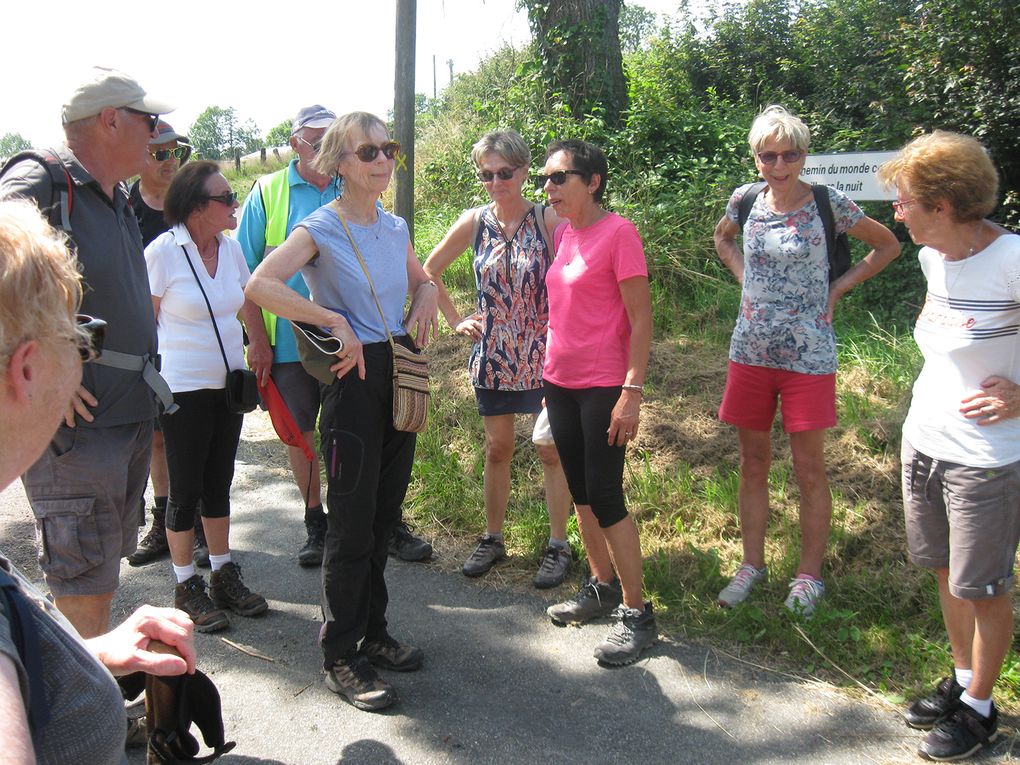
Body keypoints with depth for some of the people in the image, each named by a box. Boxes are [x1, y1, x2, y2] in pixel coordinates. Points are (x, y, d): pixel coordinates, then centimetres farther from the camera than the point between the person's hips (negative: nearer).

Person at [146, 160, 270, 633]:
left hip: (228, 382, 6)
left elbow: (249, 305, 15)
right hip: (183, 388, -6)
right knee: (186, 489, 5)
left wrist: (262, 351, 8)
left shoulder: (231, 247, 4)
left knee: (219, 483, 15)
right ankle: (187, 587, 19)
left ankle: (223, 576, 27)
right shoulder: (163, 251, -13)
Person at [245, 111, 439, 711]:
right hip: (355, 378, -7)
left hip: (402, 377, 7)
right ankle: (341, 656, 14)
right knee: (353, 522, 0)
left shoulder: (395, 227, 10)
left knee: (385, 515, 14)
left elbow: (422, 280, 28)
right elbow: (261, 286, -25)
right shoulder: (321, 229, -10)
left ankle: (373, 633, 30)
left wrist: (426, 299, 6)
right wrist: (336, 321, -23)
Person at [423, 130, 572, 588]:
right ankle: (492, 538, 28)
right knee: (497, 449, 13)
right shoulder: (474, 223, 1)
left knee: (552, 451, 6)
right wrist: (455, 320, 7)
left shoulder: (548, 220, -8)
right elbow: (428, 271, 12)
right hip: (492, 356, 3)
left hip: (543, 355, -2)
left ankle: (558, 545, 19)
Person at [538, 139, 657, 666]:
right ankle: (601, 588, 31)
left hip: (604, 386, -8)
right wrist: (548, 372, 17)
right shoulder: (562, 233, 10)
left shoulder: (618, 233, -12)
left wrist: (633, 391, -19)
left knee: (604, 495, -5)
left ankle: (636, 612, 8)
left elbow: (641, 319, -14)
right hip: (560, 381, 8)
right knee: (580, 490, 15)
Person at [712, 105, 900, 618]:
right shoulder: (745, 200, 2)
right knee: (752, 465, 12)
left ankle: (809, 574, 20)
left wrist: (837, 289, -2)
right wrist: (746, 277, 8)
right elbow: (722, 238, 24)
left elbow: (887, 246, 7)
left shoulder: (828, 204, -7)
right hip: (750, 353, 3)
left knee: (809, 470, 5)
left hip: (808, 357, -3)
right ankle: (752, 565, 27)